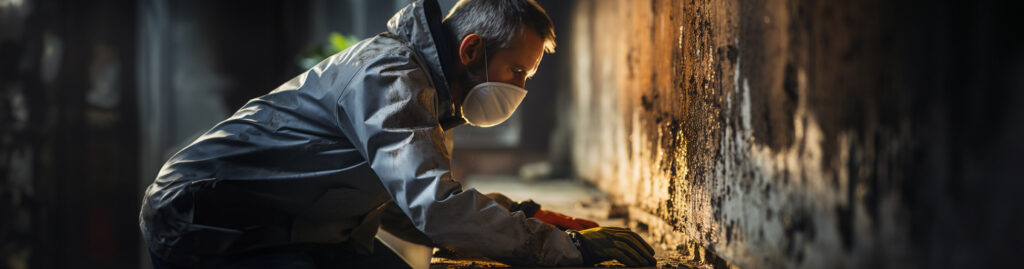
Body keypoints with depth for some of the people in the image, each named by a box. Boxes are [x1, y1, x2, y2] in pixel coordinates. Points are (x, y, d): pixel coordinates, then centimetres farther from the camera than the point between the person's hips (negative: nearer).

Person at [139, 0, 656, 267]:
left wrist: (517, 217, 2)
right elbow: (435, 205, -36)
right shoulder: (389, 76, -24)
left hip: (290, 227, 10)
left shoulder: (426, 88, 9)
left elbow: (405, 206, 14)